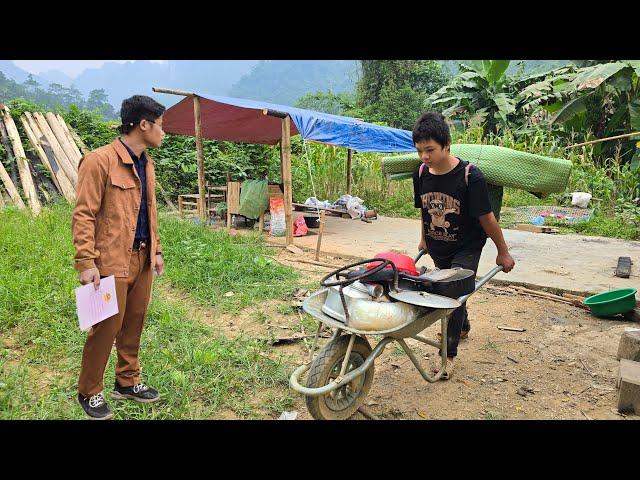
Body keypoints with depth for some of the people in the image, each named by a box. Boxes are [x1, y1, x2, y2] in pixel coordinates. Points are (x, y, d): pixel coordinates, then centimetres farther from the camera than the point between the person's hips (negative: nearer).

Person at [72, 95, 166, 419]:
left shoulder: (145, 163, 13)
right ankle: (89, 392, 23)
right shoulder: (100, 161, -13)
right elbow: (83, 215, -15)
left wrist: (156, 250, 16)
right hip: (112, 261, -7)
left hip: (141, 259, 8)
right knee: (107, 327, 3)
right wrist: (87, 262, -20)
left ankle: (128, 382, 32)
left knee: (134, 324, 15)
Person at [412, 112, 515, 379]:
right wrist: (424, 239, 18)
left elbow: (486, 217, -18)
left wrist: (503, 253, -9)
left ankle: (449, 354, 6)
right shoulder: (421, 174, -11)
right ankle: (462, 325, 50)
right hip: (437, 249, 5)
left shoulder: (470, 176, -26)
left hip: (466, 248, -5)